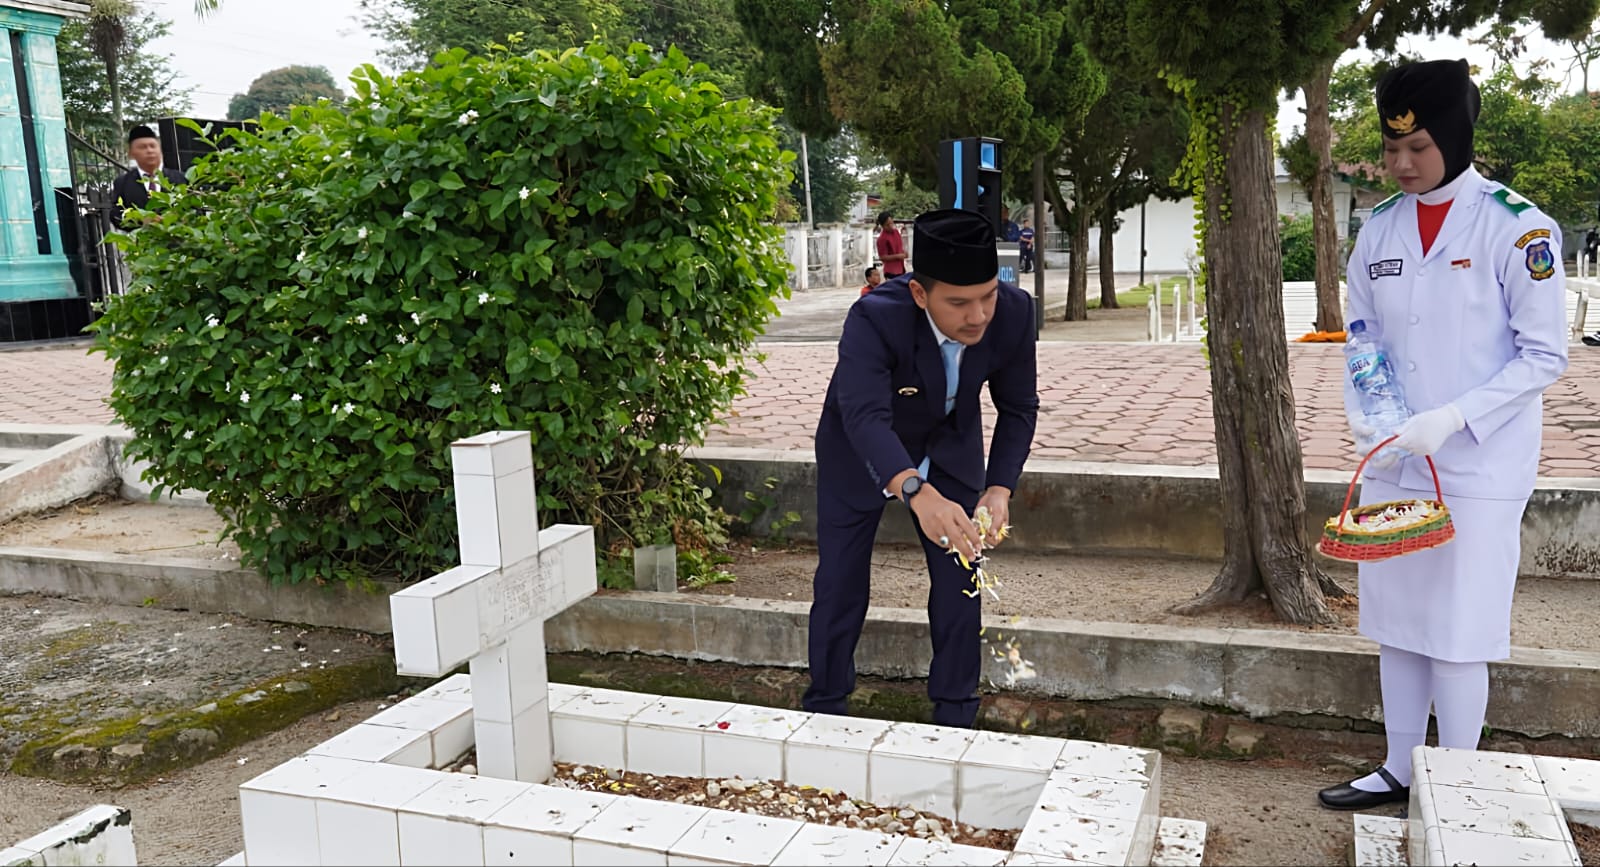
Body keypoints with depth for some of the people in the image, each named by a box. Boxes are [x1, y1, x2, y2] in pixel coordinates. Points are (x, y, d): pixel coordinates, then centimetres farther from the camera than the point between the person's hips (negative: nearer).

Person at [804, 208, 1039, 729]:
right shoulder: (874, 319, -39)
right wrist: (918, 493, -68)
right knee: (840, 582, 4)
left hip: (950, 445, 3)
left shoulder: (1013, 313, -26)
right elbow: (865, 416, -51)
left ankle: (955, 715, 21)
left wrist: (999, 488, -29)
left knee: (960, 580, 3)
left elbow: (1018, 407, -14)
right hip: (861, 451, -3)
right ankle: (825, 709, 24)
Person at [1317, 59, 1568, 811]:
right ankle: (1398, 771, 29)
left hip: (1477, 471, -5)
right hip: (1391, 466, 5)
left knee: (1457, 635, 2)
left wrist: (1455, 418, -21)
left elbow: (1544, 354, -9)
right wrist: (1362, 411, -4)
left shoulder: (1516, 226, -11)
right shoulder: (1379, 228, 4)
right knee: (1397, 625, 13)